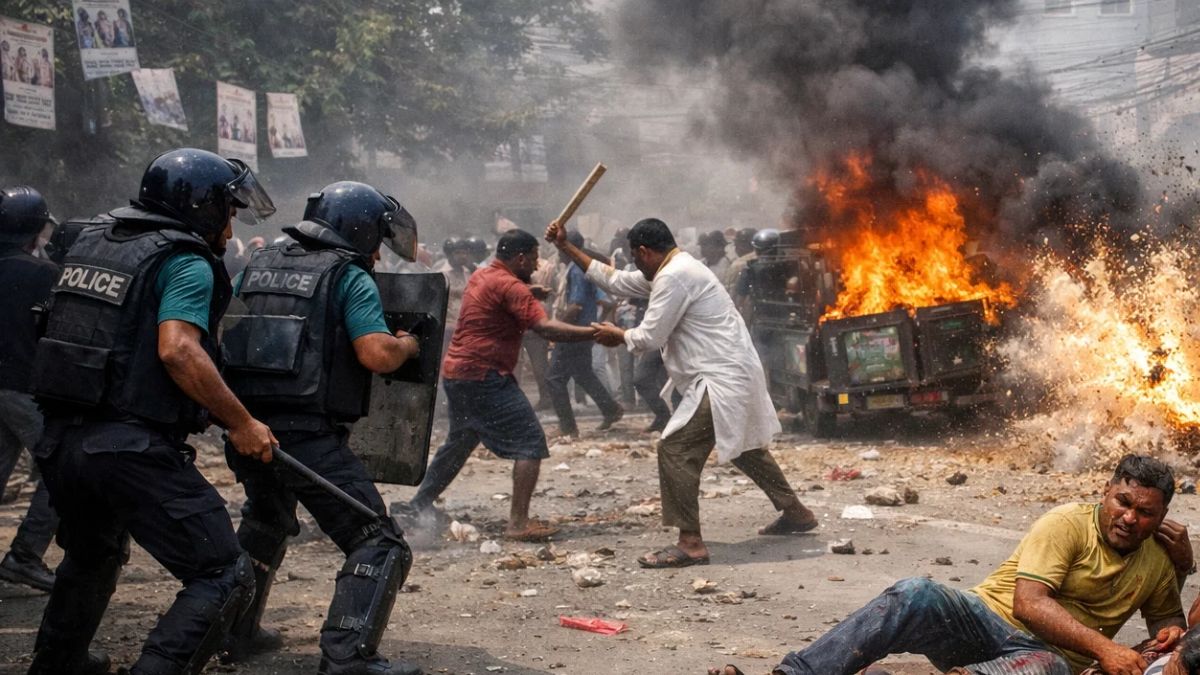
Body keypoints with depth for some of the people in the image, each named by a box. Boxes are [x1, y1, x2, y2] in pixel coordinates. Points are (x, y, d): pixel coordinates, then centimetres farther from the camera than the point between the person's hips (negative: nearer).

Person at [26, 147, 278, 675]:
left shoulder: (90, 243, 16)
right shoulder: (185, 262, -8)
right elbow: (177, 351, -22)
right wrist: (241, 424, -16)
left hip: (59, 442, 9)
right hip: (130, 450, -8)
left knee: (93, 554, 34)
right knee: (223, 578, -4)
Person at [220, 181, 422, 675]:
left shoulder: (258, 265, 14)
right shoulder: (350, 278, -4)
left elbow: (220, 332, 23)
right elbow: (376, 354, -16)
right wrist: (407, 345, 4)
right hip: (309, 437, -7)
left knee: (264, 524, 34)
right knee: (379, 545, -1)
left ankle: (234, 633, 39)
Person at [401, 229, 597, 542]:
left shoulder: (480, 277, 14)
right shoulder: (510, 287, -15)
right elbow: (545, 327, -25)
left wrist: (531, 293, 17)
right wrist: (593, 333, -27)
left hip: (456, 373, 10)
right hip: (484, 377, -10)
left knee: (459, 443, 26)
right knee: (530, 442, -8)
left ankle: (418, 506, 34)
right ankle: (518, 522, -13)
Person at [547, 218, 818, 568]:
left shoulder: (674, 277, -17)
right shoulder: (670, 272, 16)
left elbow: (649, 337, -16)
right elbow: (613, 280, 21)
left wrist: (617, 335, 5)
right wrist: (566, 246, 20)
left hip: (722, 379, -11)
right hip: (733, 374, 11)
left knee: (676, 449, -12)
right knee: (742, 445, 26)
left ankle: (690, 544, -12)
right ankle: (795, 512, 38)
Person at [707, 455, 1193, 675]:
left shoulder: (1157, 563, 12)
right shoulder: (1069, 523, -2)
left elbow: (1166, 623, 30)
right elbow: (1027, 603, -13)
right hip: (987, 619, -2)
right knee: (916, 596, -33)